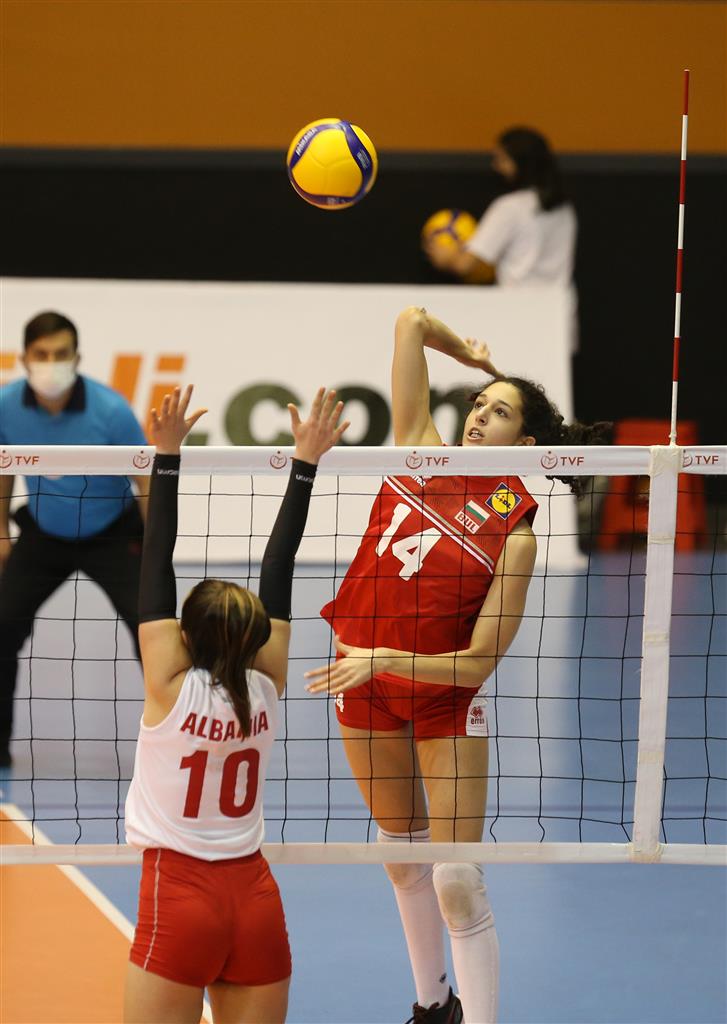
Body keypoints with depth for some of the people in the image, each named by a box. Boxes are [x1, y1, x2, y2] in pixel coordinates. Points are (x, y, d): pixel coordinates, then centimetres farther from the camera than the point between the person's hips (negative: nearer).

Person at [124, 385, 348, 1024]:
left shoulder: (170, 686, -9)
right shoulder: (265, 688, 0)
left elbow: (157, 565, -9)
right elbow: (278, 569, 5)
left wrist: (168, 457, -8)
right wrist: (305, 465, 9)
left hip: (178, 897, -5)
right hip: (256, 899, 5)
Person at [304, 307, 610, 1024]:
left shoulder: (514, 531, -14)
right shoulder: (422, 455, -3)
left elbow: (479, 662, -18)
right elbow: (411, 322, -2)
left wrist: (388, 660, -27)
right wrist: (468, 352, 14)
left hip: (444, 693, -5)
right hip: (364, 678, 5)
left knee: (456, 883, -10)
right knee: (403, 855, 18)